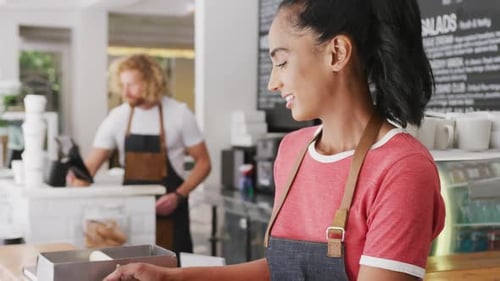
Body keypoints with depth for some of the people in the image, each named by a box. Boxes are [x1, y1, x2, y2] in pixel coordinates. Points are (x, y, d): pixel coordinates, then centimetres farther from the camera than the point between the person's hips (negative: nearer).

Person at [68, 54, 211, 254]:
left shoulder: (178, 114, -6)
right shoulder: (117, 117, 0)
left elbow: (203, 162, -1)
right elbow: (91, 165, -2)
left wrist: (178, 196, -13)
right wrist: (78, 185, -21)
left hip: (168, 208, -2)